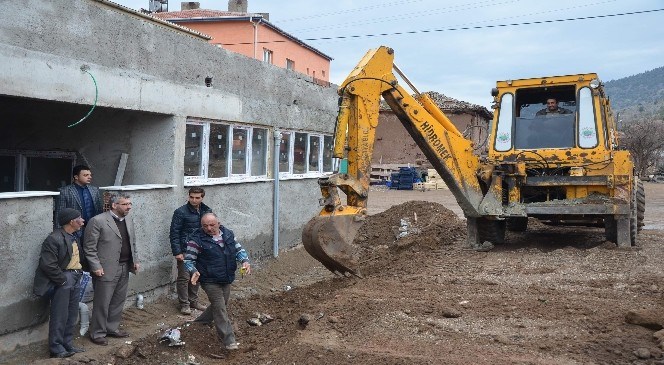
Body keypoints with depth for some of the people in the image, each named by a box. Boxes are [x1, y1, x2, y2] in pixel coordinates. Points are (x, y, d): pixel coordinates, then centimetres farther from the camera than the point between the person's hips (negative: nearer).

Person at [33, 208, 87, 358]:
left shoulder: (75, 237, 9)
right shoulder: (54, 239, -17)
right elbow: (48, 265, -19)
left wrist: (78, 274, 7)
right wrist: (63, 280, -15)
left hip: (75, 278, 8)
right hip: (62, 280, -8)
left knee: (72, 315, 13)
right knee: (59, 316, -2)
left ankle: (68, 345, 23)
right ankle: (56, 348, 9)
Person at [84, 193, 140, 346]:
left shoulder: (129, 221, 11)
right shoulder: (98, 221, -12)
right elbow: (89, 247, -11)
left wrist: (136, 260, 10)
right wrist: (96, 267, -15)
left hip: (125, 268, 7)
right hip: (106, 270, -7)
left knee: (118, 301, 15)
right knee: (102, 303, 1)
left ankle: (112, 328, 28)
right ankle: (97, 333, 13)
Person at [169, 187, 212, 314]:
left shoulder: (207, 211, 5)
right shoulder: (181, 212, -10)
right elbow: (174, 233, -9)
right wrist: (177, 252, -14)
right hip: (185, 251, -5)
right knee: (184, 278, -1)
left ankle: (193, 300, 28)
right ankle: (184, 304, 11)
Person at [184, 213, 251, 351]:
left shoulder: (228, 234, 2)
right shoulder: (196, 239, -14)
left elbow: (239, 249, 9)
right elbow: (188, 260, -9)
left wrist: (245, 261, -10)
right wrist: (194, 271, -29)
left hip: (227, 279, 7)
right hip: (210, 281, -7)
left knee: (219, 306, 21)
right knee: (220, 309, -7)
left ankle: (198, 323, 45)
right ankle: (229, 340, -1)